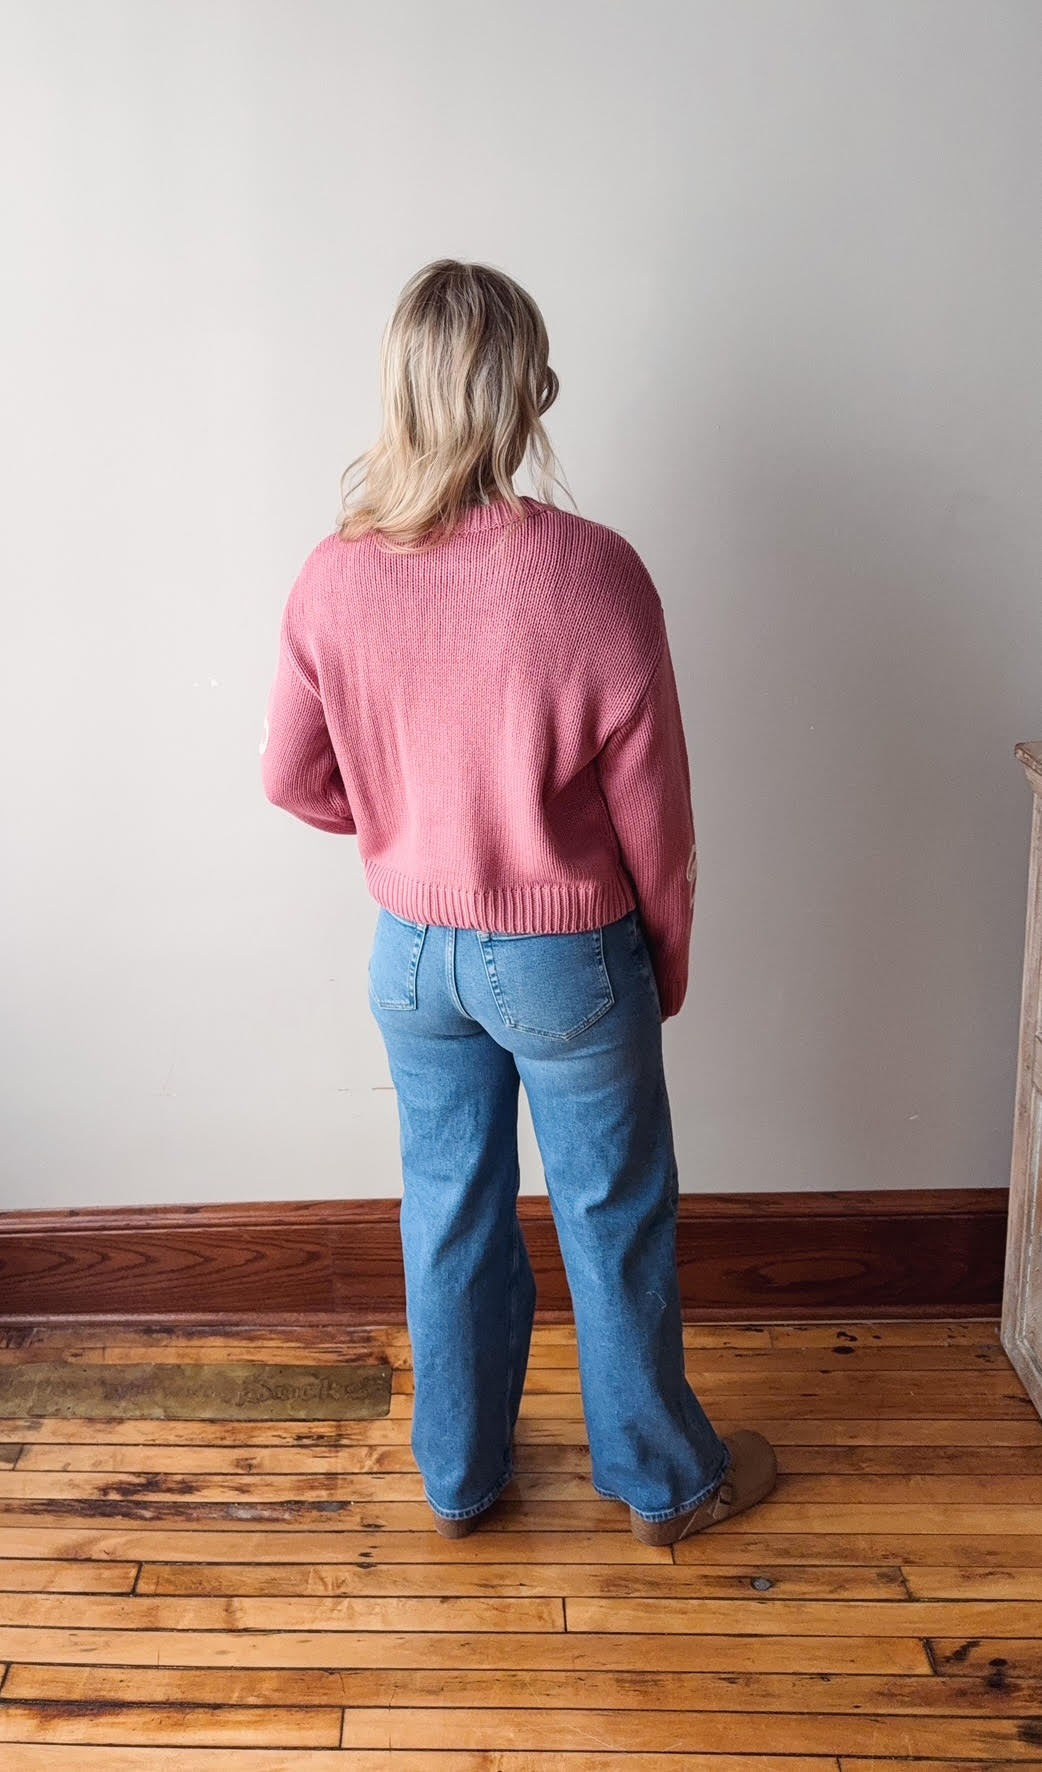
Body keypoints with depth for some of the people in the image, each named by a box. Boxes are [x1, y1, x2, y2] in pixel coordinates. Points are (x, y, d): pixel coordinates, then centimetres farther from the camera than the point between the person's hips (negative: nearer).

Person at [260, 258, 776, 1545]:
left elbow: (294, 779, 0)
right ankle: (666, 1479, 37)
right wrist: (669, 959, 3)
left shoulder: (334, 577, -11)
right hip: (568, 955, -3)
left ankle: (460, 1475, 39)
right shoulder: (593, 572, -22)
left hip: (412, 952, 4)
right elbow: (651, 810, -14)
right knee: (614, 1219, 15)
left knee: (449, 1209, 20)